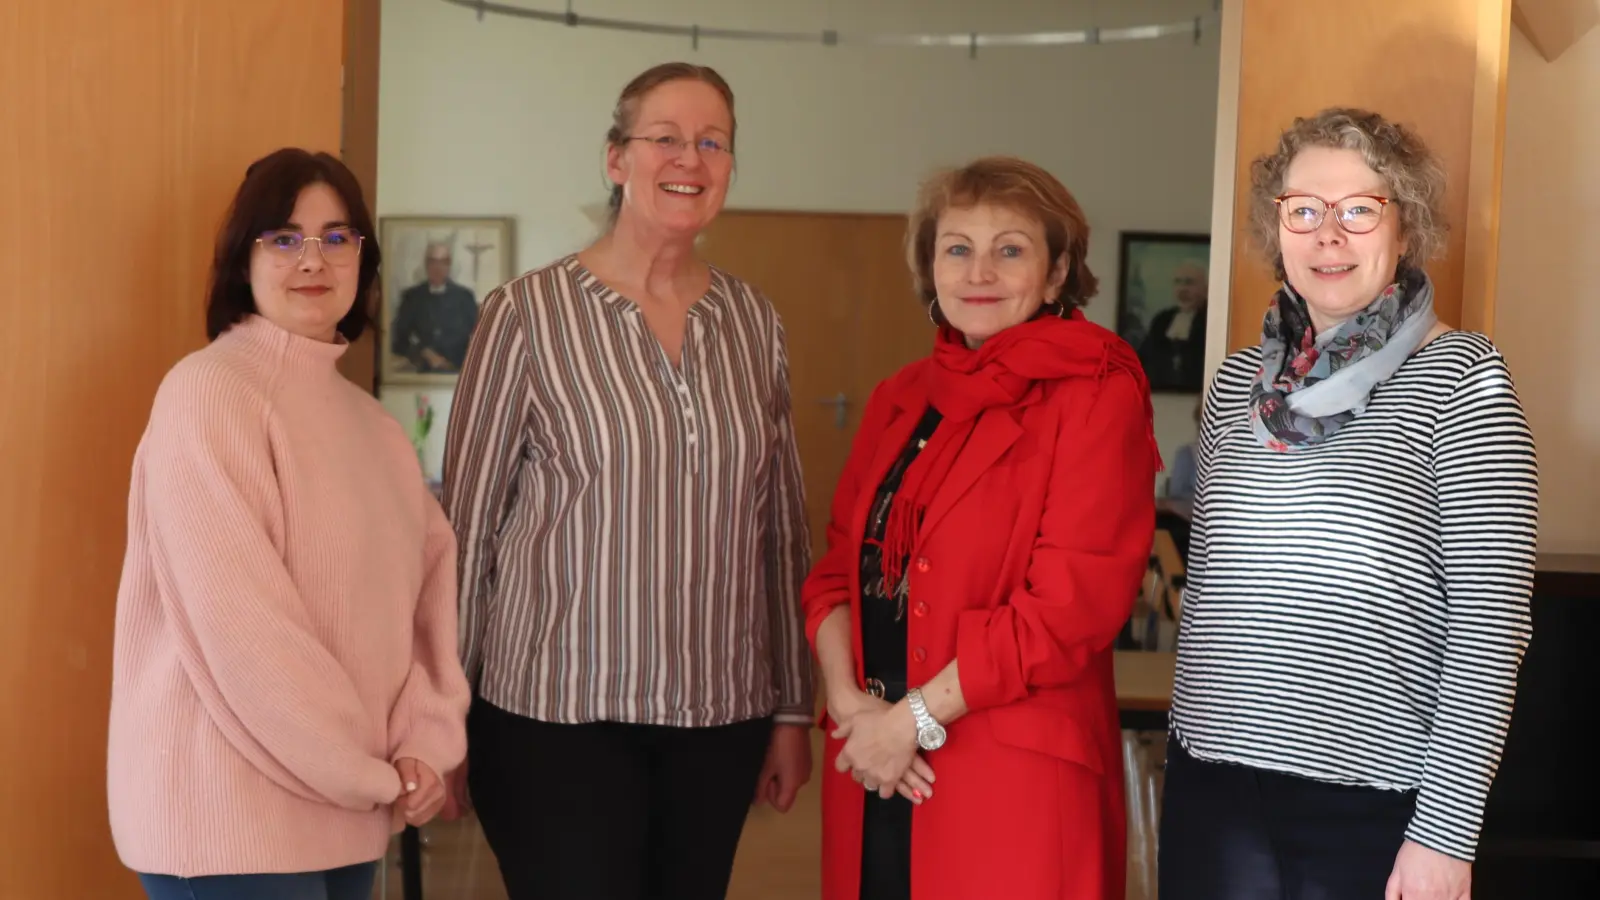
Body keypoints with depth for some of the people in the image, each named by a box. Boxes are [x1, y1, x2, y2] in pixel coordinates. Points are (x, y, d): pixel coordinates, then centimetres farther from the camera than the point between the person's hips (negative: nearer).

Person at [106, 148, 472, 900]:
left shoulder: (370, 421, 13)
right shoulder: (208, 391, -11)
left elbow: (432, 569, 9)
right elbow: (238, 621, -18)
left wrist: (425, 739, -6)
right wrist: (372, 771, -12)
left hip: (348, 811, 7)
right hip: (232, 813, -7)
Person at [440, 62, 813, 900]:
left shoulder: (752, 320, 7)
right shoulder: (529, 312, -5)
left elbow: (781, 527, 11)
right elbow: (467, 525, -2)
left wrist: (791, 707, 11)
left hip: (720, 720, 4)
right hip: (560, 715, -4)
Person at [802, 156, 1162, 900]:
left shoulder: (1096, 396, -7)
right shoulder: (898, 399, 13)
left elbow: (1074, 600, -15)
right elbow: (839, 567, 10)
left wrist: (915, 718, -13)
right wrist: (850, 702, -7)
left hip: (1016, 778, -5)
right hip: (877, 770, 6)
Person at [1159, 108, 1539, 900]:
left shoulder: (1460, 378, -6)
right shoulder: (1239, 380, 8)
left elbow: (1491, 617, -10)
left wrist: (1446, 829, -14)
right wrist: (1196, 732, 15)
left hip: (1374, 801, -4)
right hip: (1211, 783, 4)